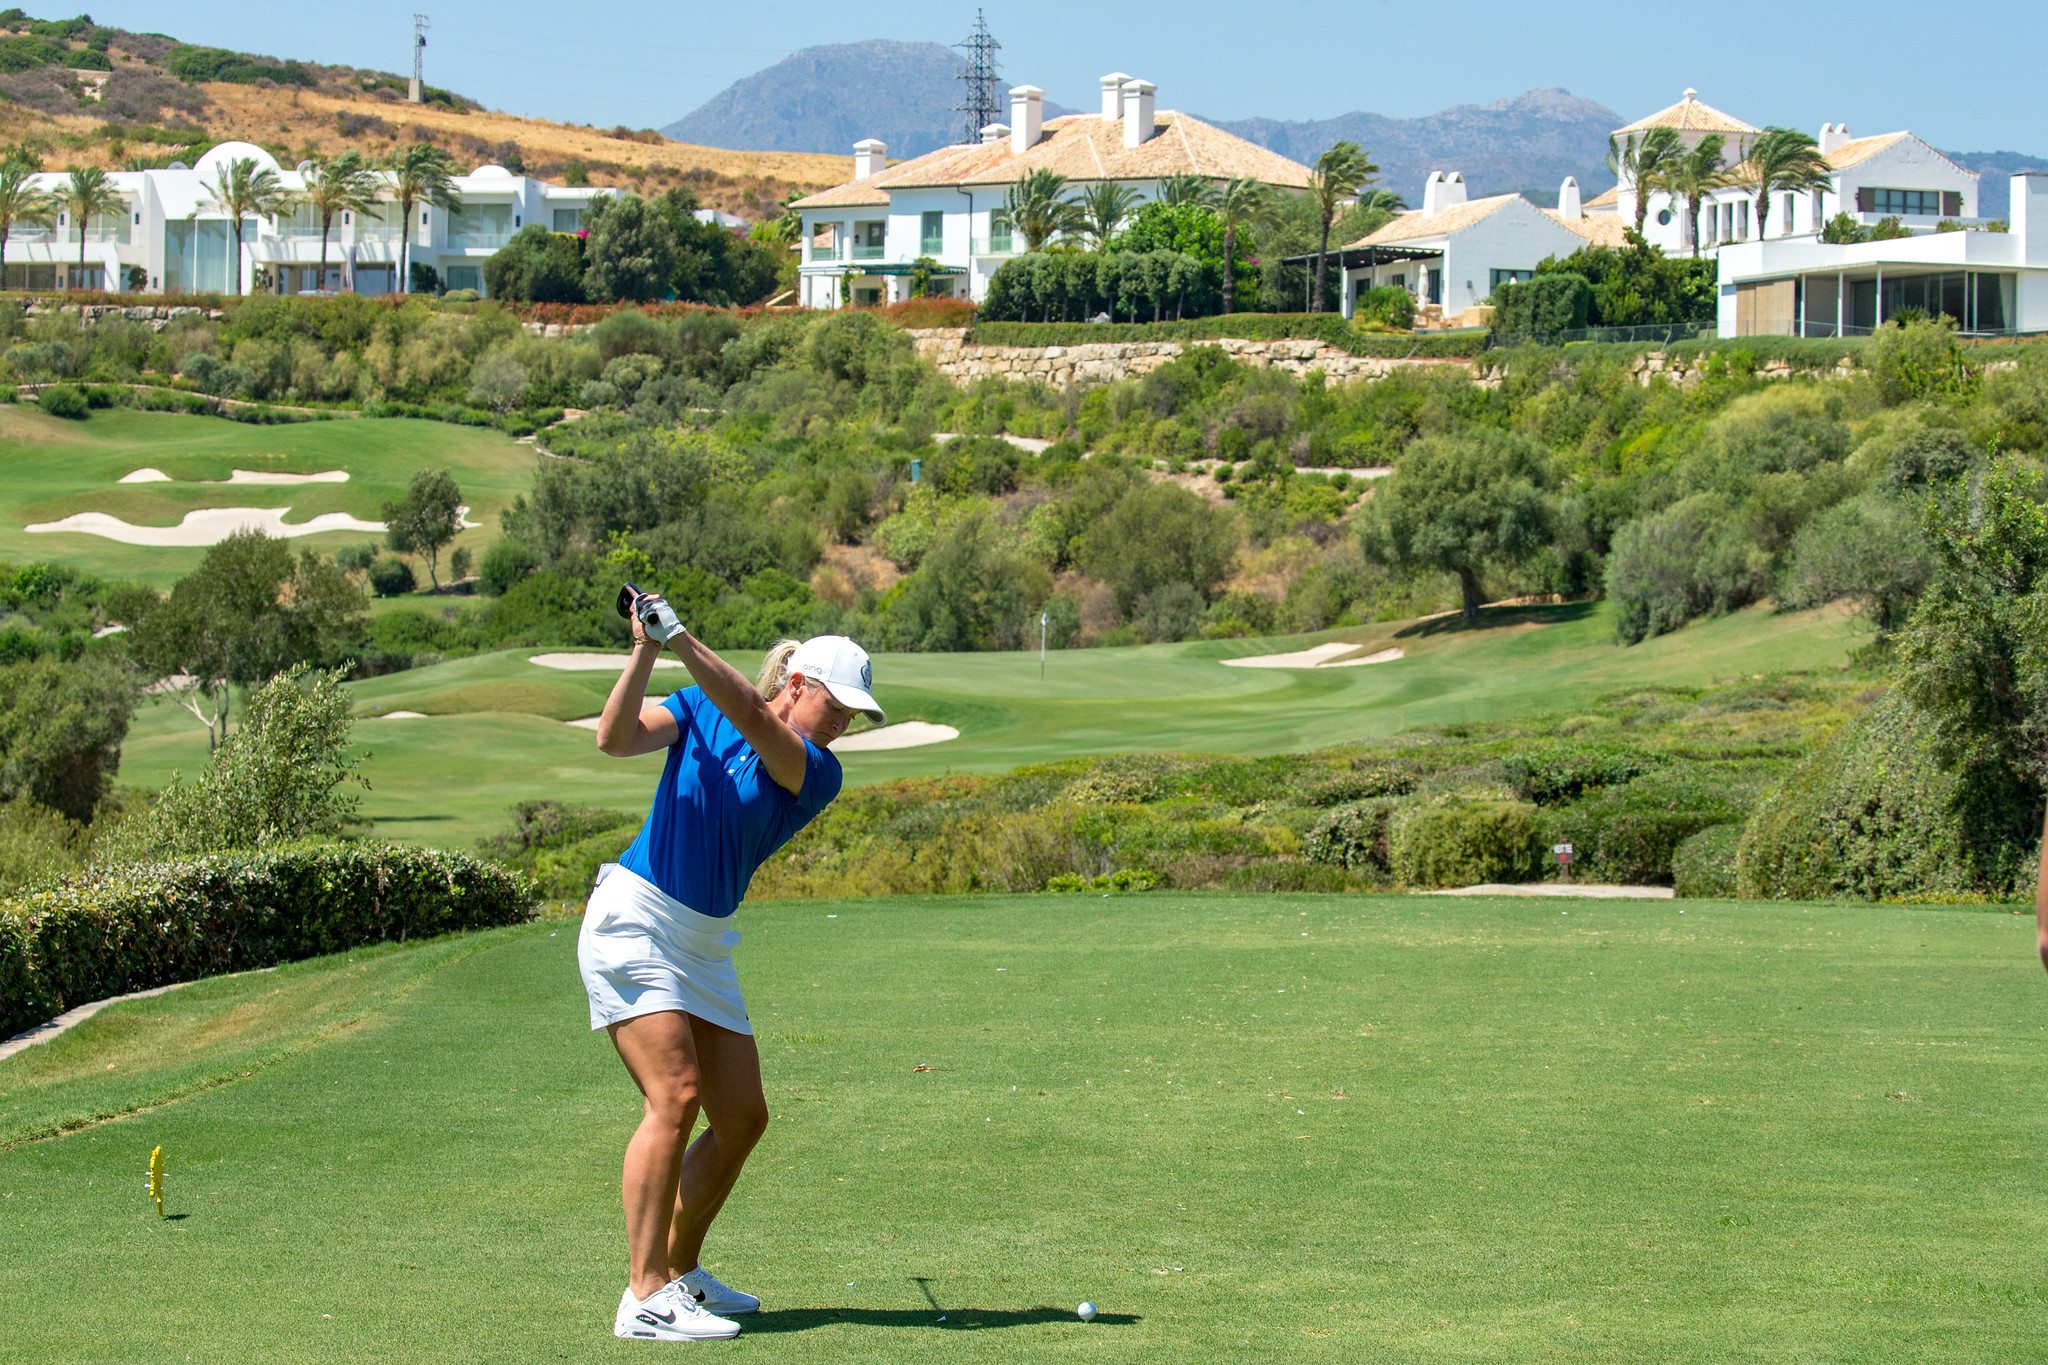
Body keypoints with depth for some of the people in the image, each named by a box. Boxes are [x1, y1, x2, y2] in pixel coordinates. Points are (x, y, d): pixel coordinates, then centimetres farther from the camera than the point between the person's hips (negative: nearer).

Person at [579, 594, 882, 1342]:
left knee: (742, 1118, 5)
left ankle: (680, 1272, 23)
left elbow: (752, 719, -18)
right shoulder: (697, 712, -1)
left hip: (704, 944, 6)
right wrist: (645, 653, -26)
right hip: (633, 917, -6)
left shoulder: (818, 775, 0)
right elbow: (616, 737, -14)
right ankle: (644, 1297, -19)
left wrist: (682, 641, -29)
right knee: (676, 1095, -19)